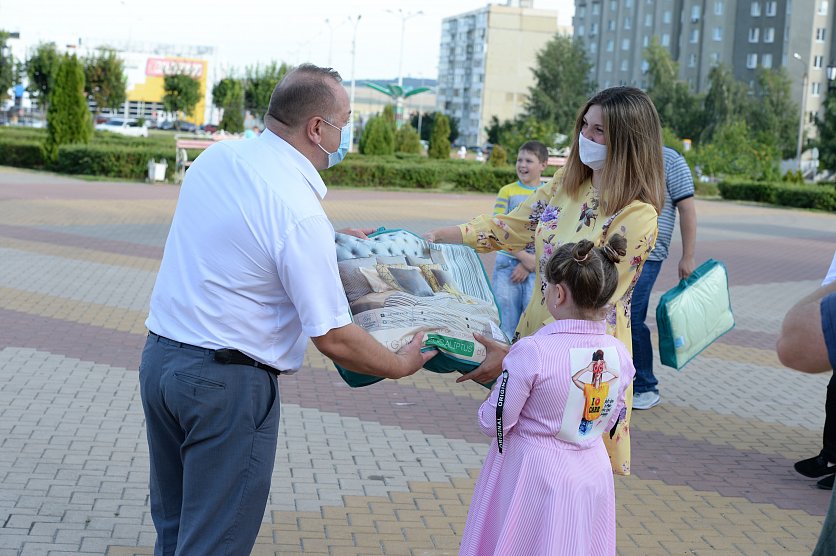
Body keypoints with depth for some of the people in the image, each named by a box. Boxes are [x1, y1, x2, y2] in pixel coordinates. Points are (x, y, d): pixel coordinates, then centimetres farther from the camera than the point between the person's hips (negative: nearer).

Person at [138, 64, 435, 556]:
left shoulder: (217, 156, 3)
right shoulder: (302, 212, -20)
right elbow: (333, 338, -18)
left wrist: (332, 240, 25)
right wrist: (401, 365, 0)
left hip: (159, 355, 8)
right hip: (226, 383, -8)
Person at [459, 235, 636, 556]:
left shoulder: (532, 352, -24)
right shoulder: (619, 355, -8)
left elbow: (495, 423, -15)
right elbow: (609, 420, 7)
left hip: (532, 473, -5)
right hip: (591, 473, 5)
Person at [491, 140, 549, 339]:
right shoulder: (507, 192, 3)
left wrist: (530, 264, -10)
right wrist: (524, 257, -13)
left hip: (537, 267, 0)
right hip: (508, 262, 0)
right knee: (506, 322, 3)